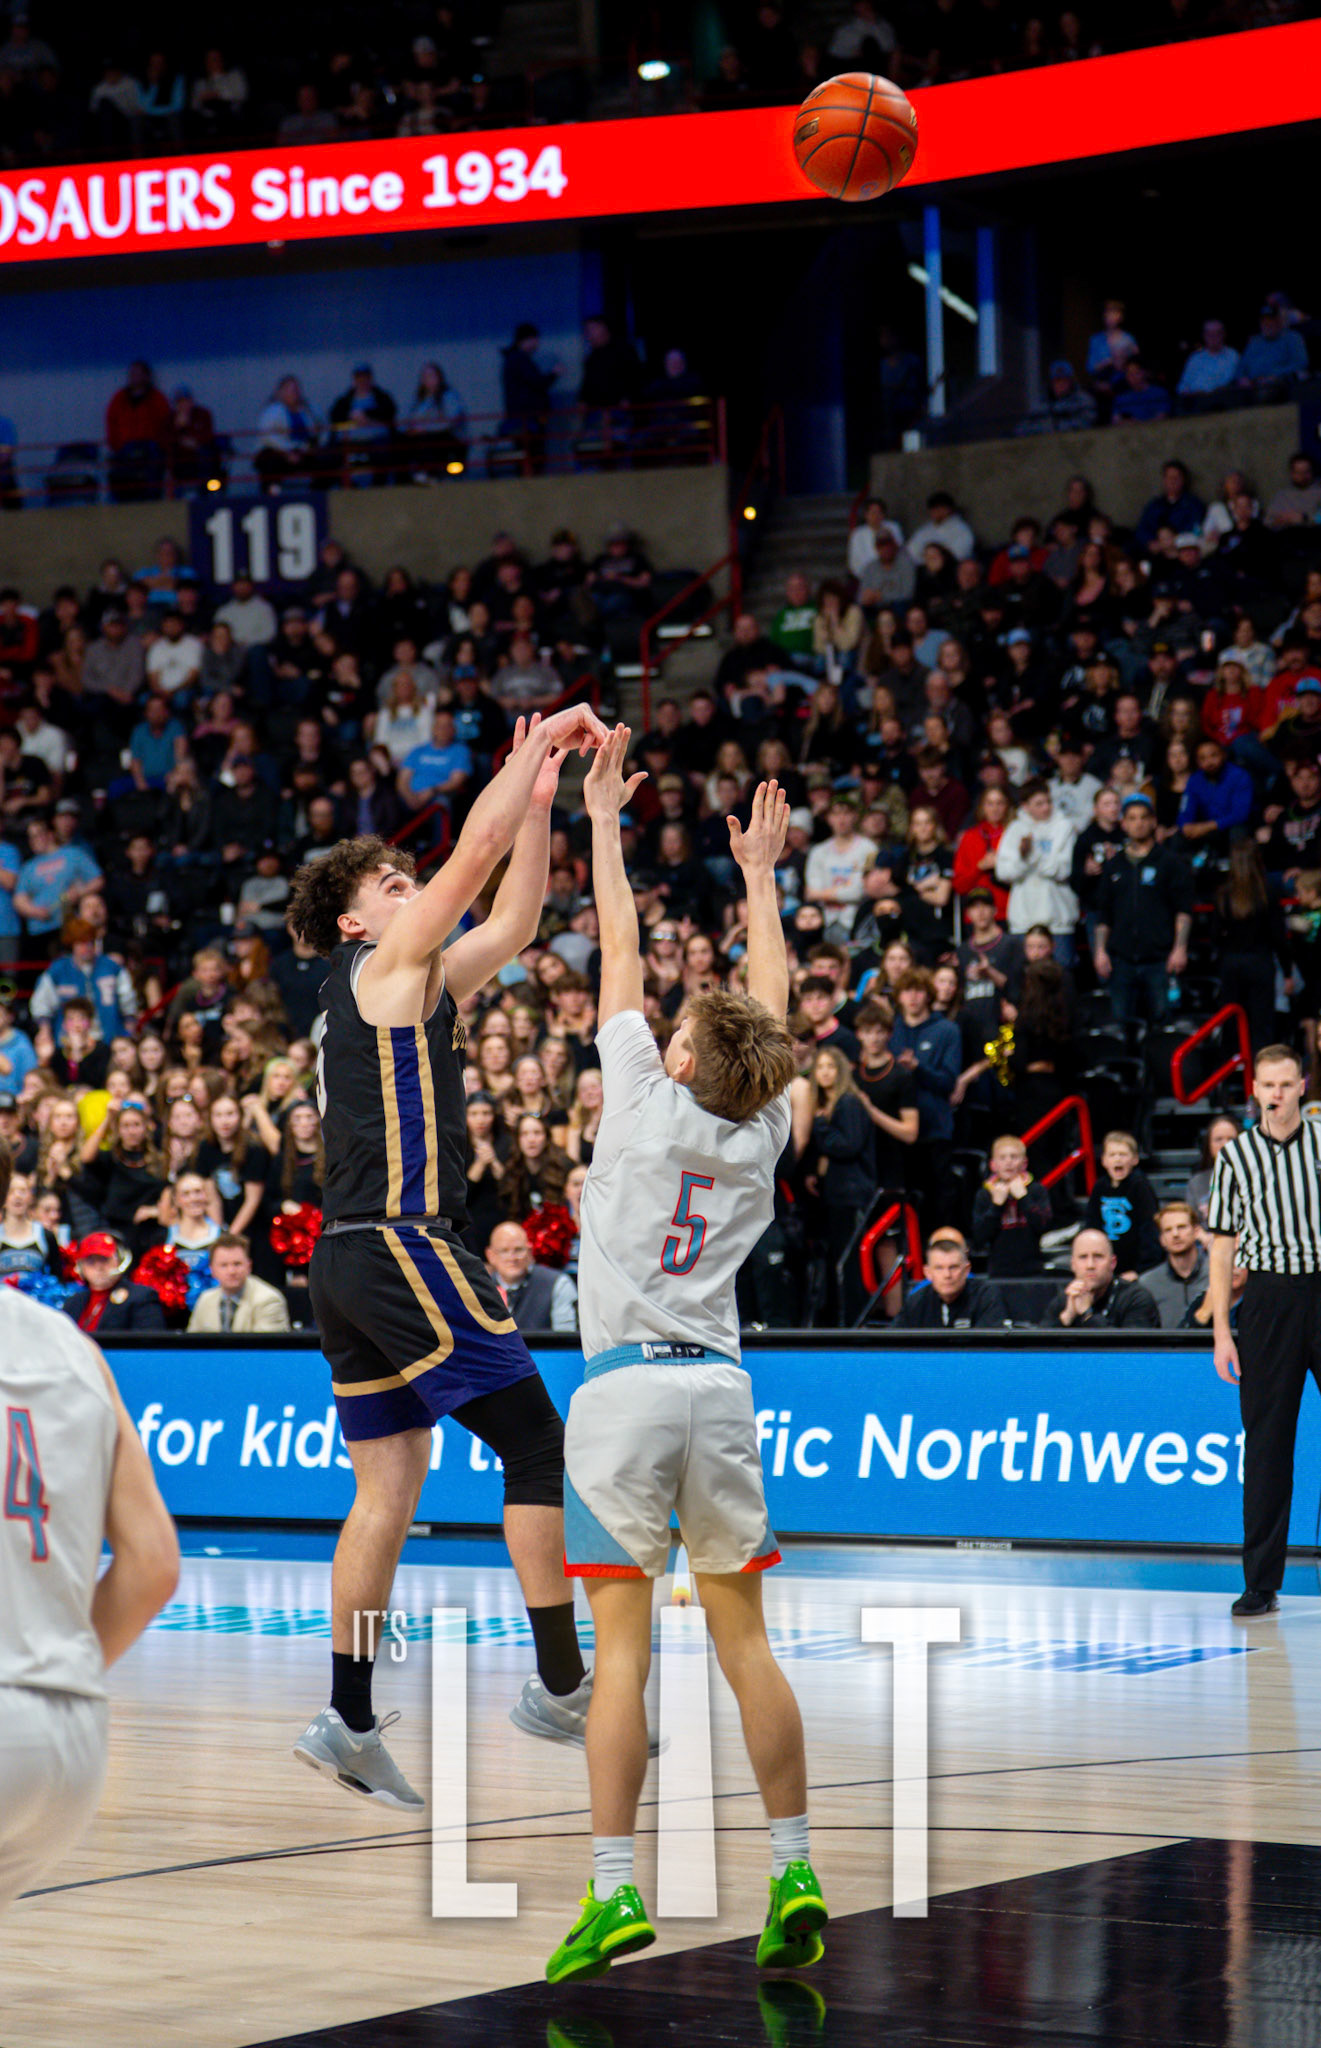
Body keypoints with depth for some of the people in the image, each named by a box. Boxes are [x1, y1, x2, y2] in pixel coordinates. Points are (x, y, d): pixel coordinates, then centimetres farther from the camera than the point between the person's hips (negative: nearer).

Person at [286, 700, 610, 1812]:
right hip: (402, 1248, -9)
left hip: (352, 1259, 9)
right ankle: (560, 1685, -3)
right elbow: (476, 854, -10)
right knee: (538, 1439, -4)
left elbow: (514, 919, 23)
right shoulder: (384, 964, -3)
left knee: (391, 1484, 8)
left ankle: (348, 1721, 6)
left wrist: (541, 794, 18)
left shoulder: (420, 983, 20)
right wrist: (537, 743, -4)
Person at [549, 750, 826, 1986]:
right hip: (720, 1388, 4)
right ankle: (793, 1875, 6)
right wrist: (759, 873, 32)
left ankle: (613, 1892, -11)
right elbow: (771, 1004, 21)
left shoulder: (647, 1106, -3)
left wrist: (603, 821, 16)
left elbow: (621, 954, 6)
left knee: (621, 1647, -6)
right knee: (743, 1638, 9)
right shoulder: (762, 1134, 7)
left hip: (625, 1387, -4)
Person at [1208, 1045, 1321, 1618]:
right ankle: (1261, 1583, 6)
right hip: (1268, 1296, 1)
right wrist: (1222, 1330, 2)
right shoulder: (1235, 1156, 6)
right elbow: (1223, 1246, 8)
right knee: (1266, 1438, 2)